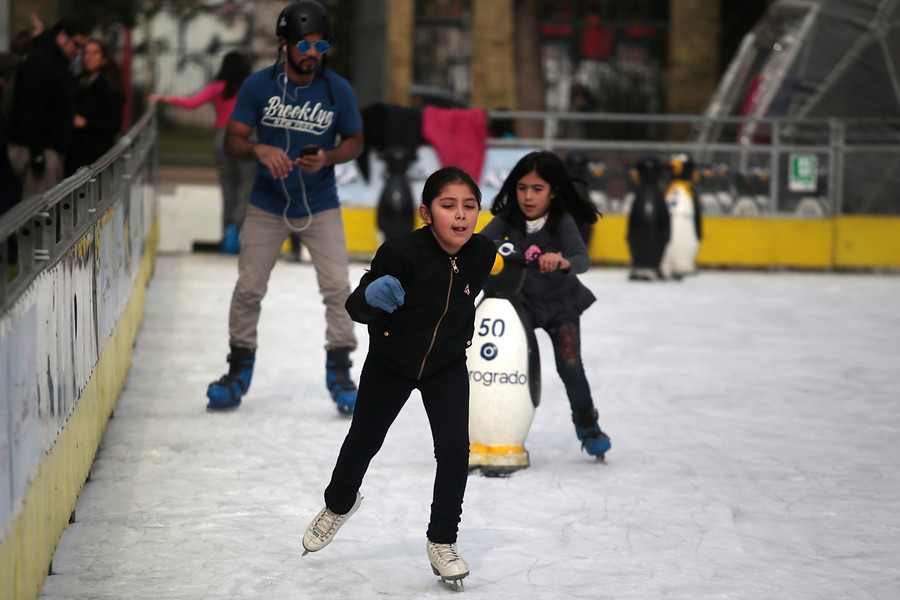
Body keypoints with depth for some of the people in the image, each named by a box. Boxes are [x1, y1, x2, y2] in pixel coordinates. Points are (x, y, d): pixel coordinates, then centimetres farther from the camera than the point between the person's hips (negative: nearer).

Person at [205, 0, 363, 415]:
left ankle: (339, 373, 7)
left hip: (320, 207, 0)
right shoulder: (259, 86, -11)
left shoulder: (338, 90, -9)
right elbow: (232, 141, -8)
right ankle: (239, 372, 18)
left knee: (338, 287, -8)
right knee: (248, 288, 1)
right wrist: (260, 149, -29)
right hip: (267, 205, 0)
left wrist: (327, 158, -18)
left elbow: (355, 141, 2)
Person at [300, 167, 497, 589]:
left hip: (447, 365, 2)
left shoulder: (483, 254, -19)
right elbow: (356, 308, -32)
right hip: (390, 361, -1)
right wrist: (372, 296, -52)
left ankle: (442, 541, 10)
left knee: (455, 450, -10)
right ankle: (339, 503, 47)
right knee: (364, 440, 16)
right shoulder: (402, 252, -32)